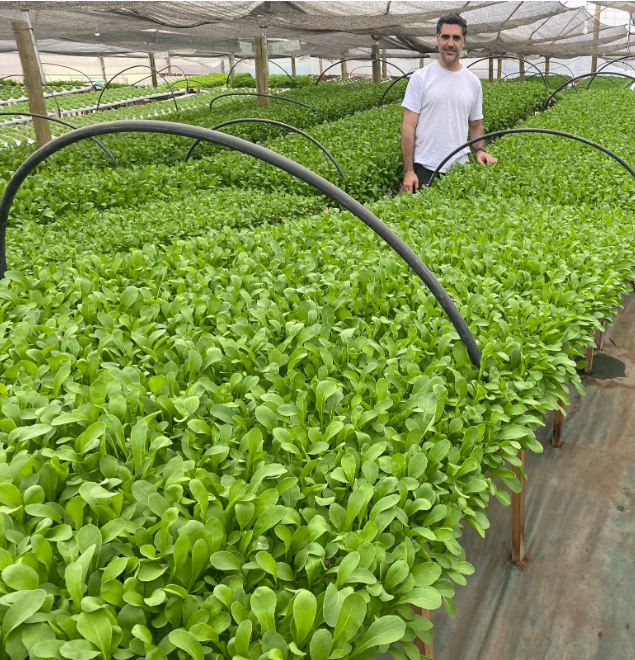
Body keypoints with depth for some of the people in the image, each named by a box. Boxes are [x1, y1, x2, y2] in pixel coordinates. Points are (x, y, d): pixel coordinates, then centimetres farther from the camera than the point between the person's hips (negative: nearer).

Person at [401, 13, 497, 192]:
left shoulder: (473, 82, 8)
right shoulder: (420, 78, -2)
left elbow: (476, 125, 17)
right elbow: (408, 127, -5)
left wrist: (480, 150, -4)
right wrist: (408, 171, -12)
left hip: (459, 169, 3)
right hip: (424, 169, -3)